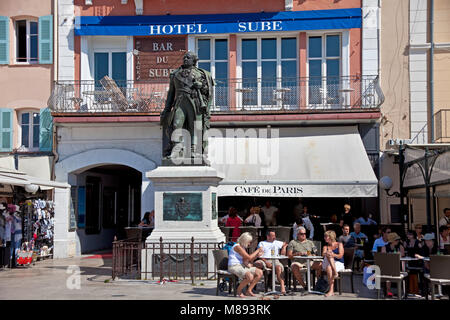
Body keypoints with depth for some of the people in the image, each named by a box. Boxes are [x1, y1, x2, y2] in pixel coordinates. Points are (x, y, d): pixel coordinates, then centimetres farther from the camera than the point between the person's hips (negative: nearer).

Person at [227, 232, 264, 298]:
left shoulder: (242, 247, 16)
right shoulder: (237, 247, -15)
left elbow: (245, 261, 12)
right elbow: (249, 257, -19)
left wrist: (257, 255, 2)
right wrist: (258, 250, -7)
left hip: (242, 266, 10)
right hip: (234, 267, -10)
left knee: (260, 272, 0)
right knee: (250, 276, -34)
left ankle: (249, 290, 3)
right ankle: (239, 291, -10)